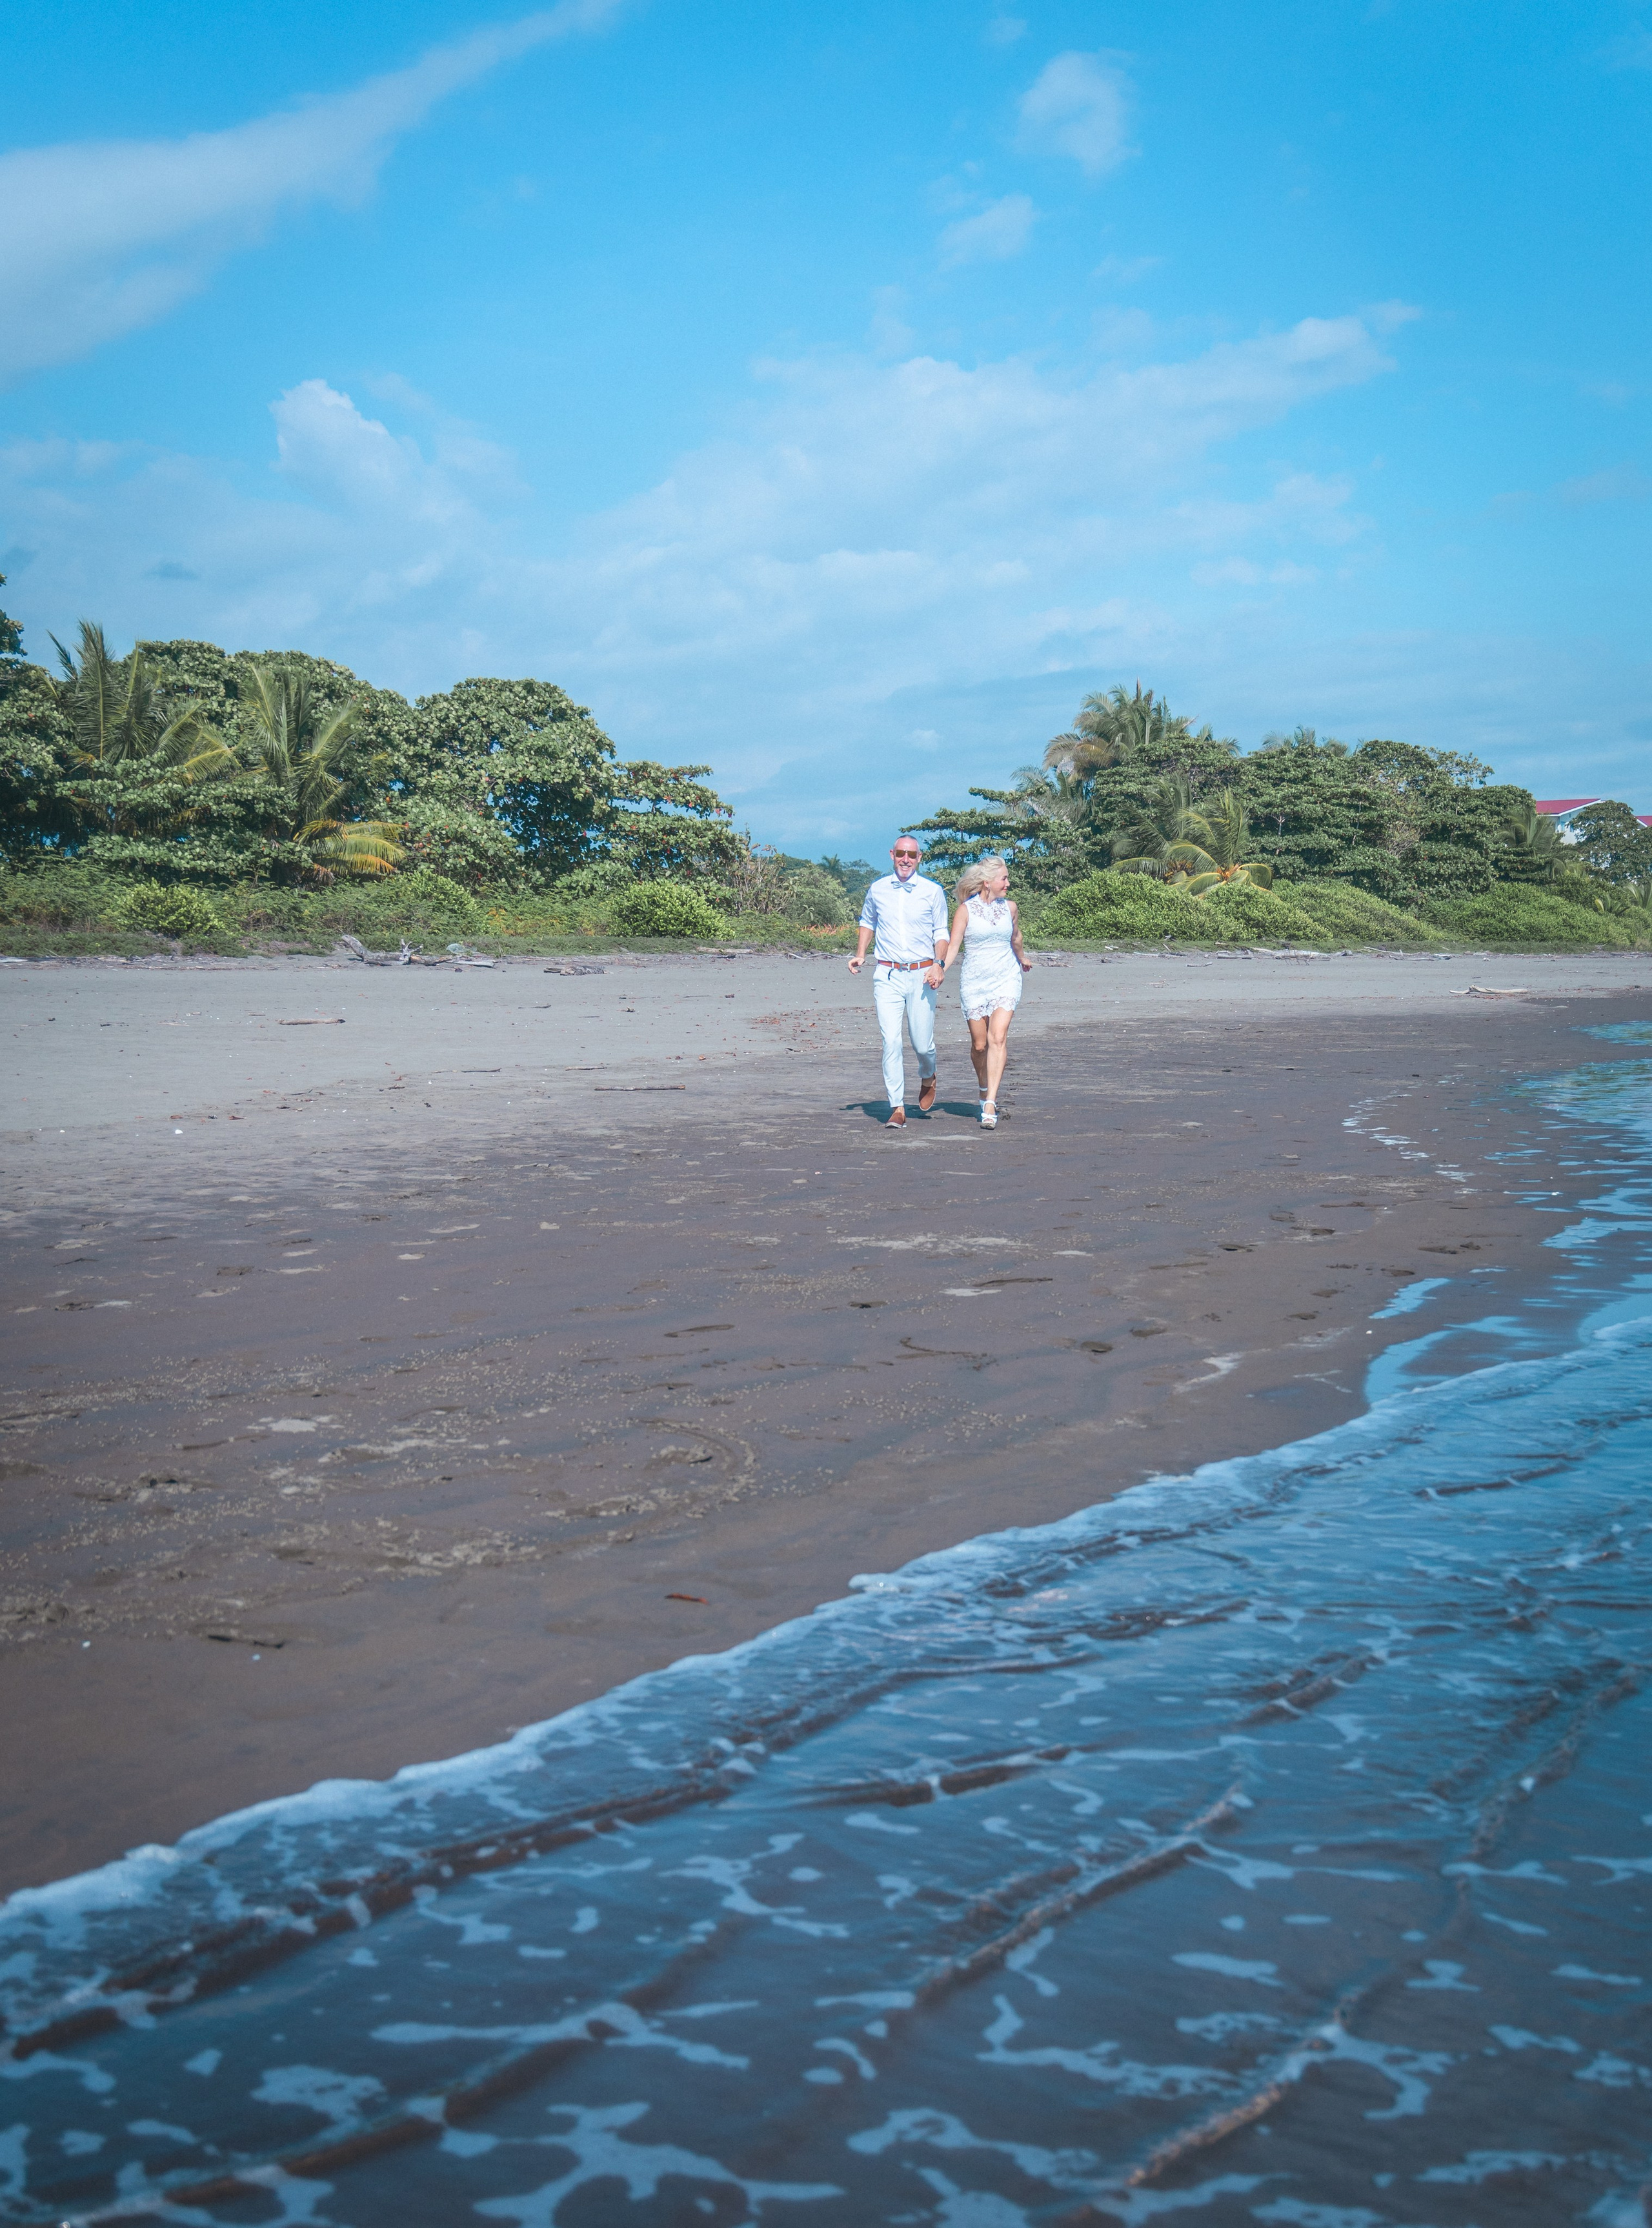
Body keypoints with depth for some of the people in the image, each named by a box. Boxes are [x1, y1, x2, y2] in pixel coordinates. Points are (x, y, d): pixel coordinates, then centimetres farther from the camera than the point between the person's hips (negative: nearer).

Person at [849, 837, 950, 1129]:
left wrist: (938, 964, -7)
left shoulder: (933, 892, 4)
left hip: (921, 976, -1)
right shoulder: (877, 889, 8)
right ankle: (897, 1109, -6)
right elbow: (867, 922, 24)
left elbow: (941, 933, 9)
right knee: (891, 1042, -9)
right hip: (886, 975, 1)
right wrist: (860, 954, 10)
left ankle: (928, 1078, 37)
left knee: (922, 1043, 2)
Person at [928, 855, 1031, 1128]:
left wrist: (1022, 959, 43)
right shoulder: (966, 909, -3)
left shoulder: (1009, 907, 7)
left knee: (998, 1037, -16)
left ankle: (990, 1103, -20)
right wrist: (941, 967, -25)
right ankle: (984, 1089, 33)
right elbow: (953, 944, -7)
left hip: (1006, 978, 1)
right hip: (974, 982, -1)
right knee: (979, 1044, 5)